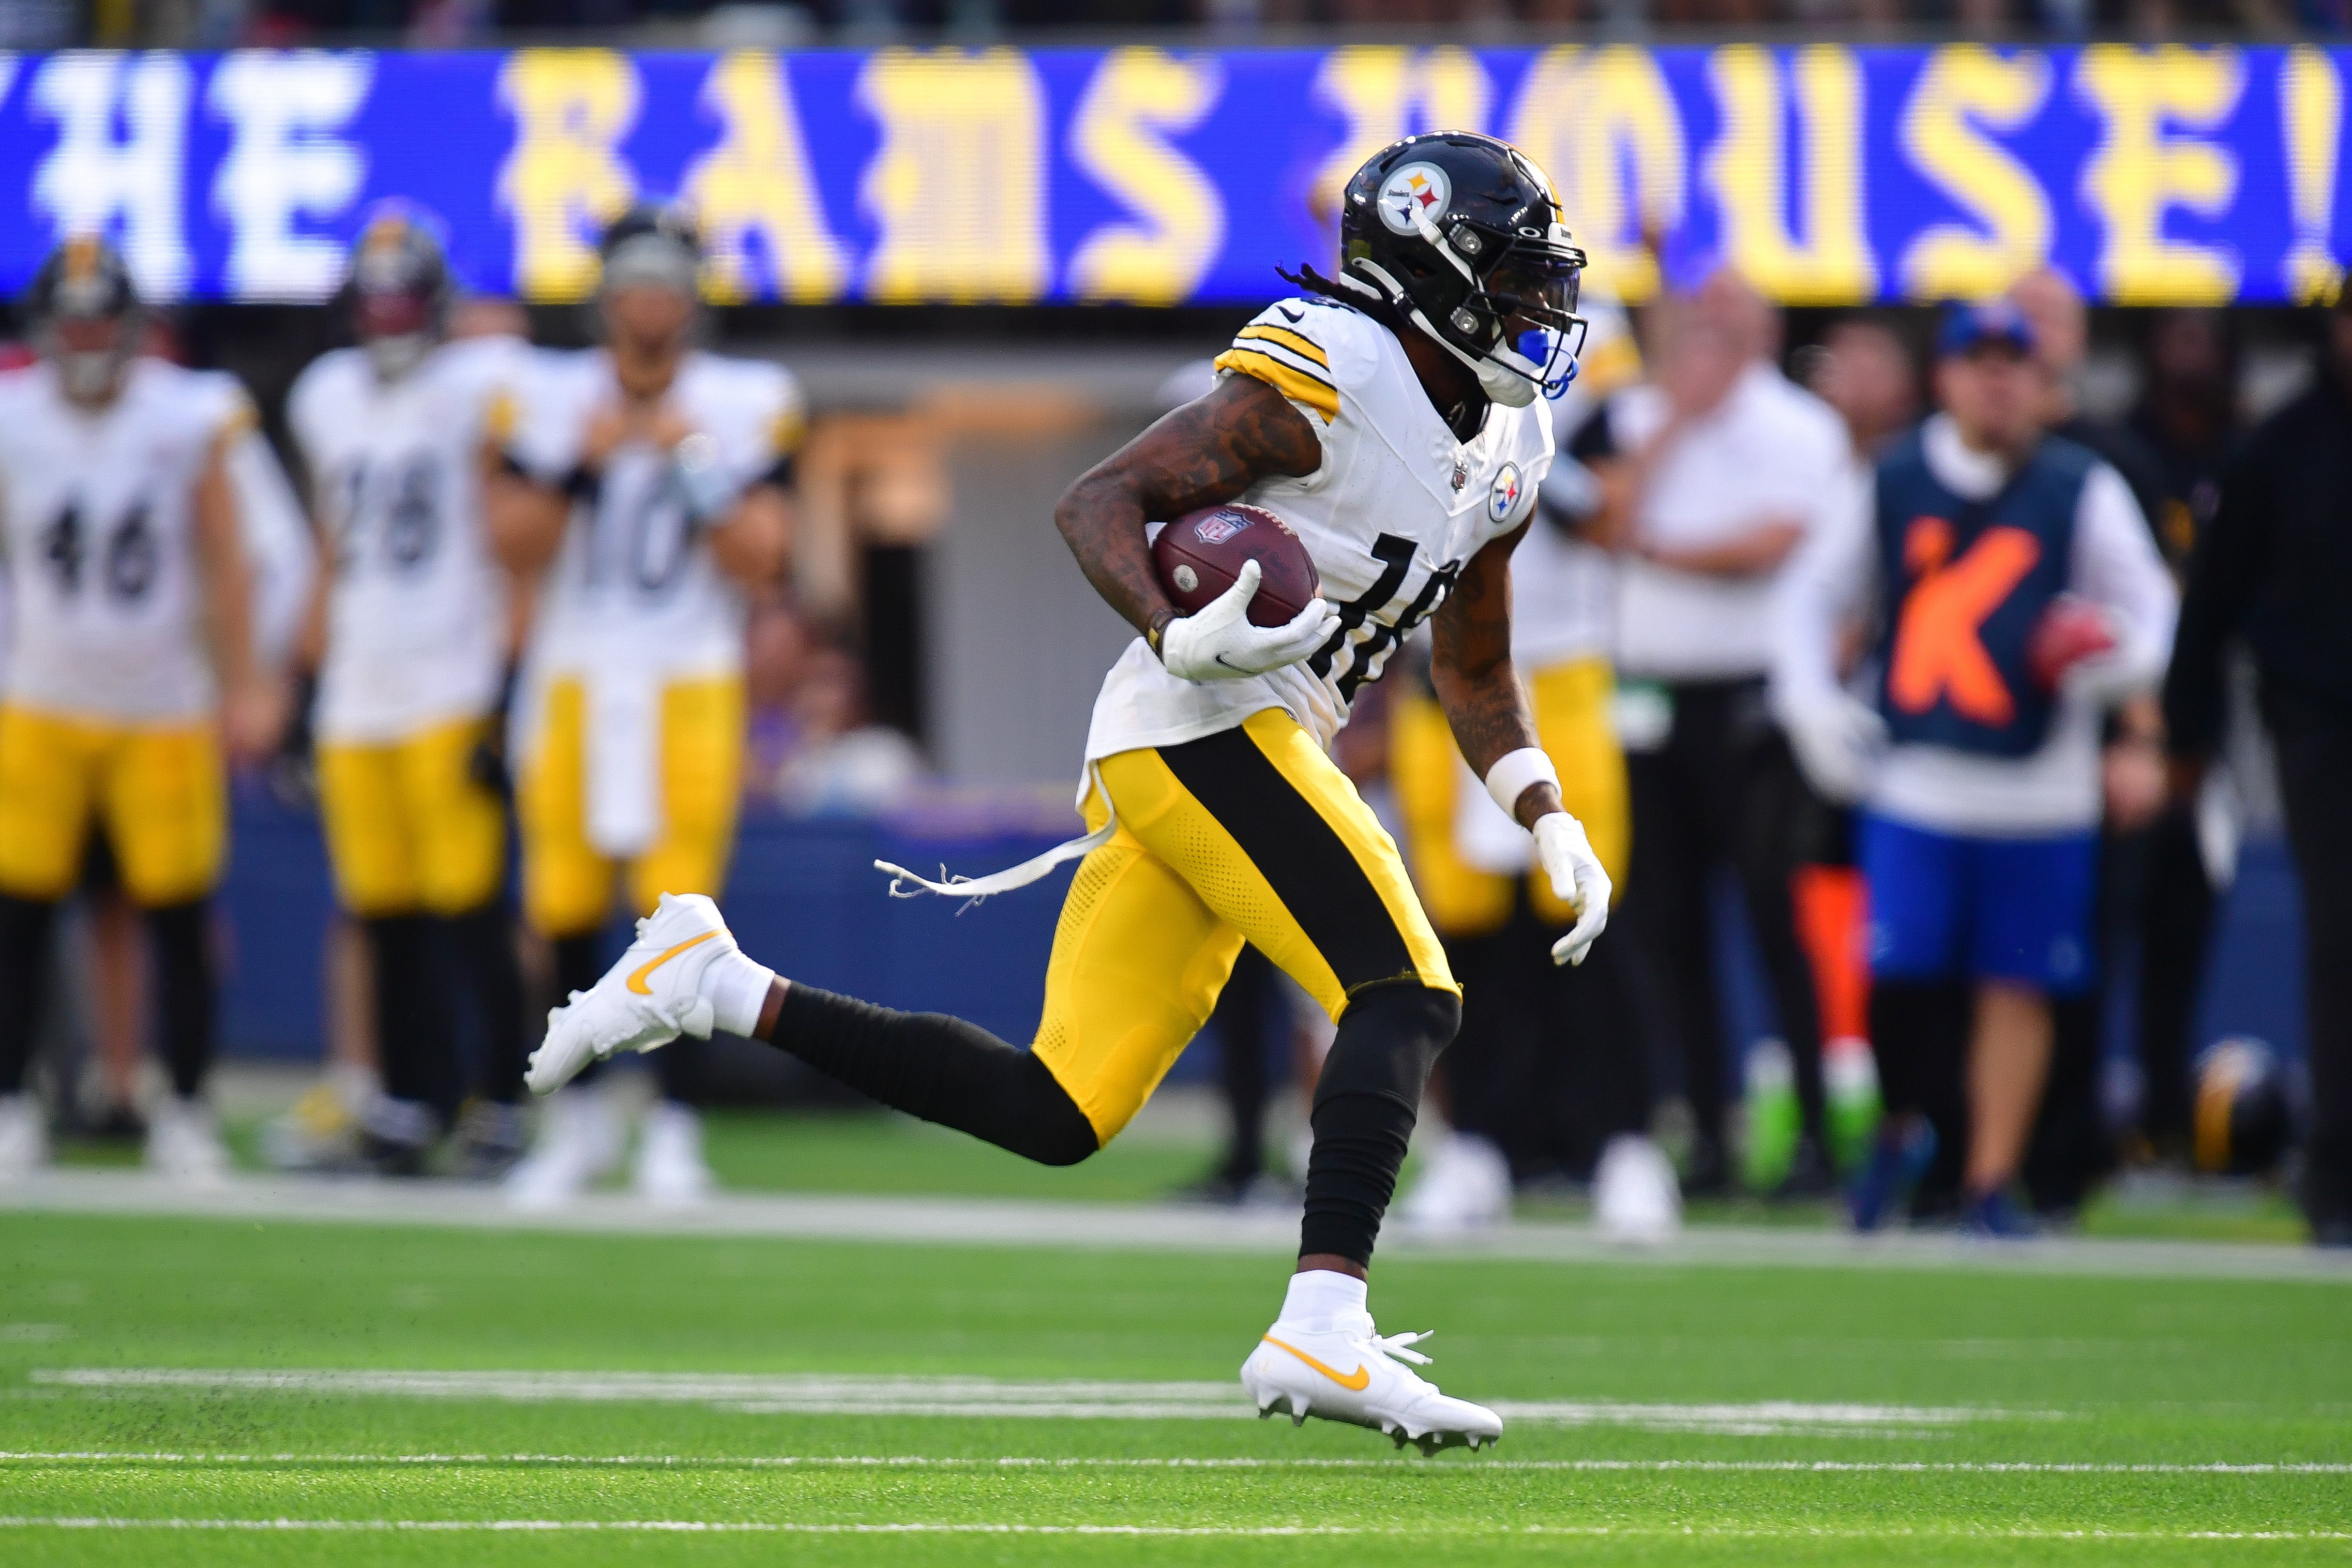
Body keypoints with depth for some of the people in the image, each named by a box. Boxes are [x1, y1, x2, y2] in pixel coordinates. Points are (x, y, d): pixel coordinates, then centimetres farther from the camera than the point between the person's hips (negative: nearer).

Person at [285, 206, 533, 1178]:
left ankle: (504, 1099, -2)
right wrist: (312, 674, 19)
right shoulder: (328, 399, 14)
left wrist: (509, 680, -12)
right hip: (357, 696, 6)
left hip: (452, 687, -6)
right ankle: (413, 1098, 14)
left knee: (470, 908, -8)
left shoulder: (480, 389, -5)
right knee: (386, 915, 6)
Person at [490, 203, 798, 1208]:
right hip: (571, 681, 2)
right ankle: (581, 1115, 19)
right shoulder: (551, 399, 3)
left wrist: (696, 470, -15)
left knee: (678, 905, -8)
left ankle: (675, 1127, 0)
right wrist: (580, 465, -14)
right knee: (566, 907, 2)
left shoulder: (745, 407, 0)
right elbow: (515, 549, -2)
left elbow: (760, 562, -4)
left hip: (692, 683, -2)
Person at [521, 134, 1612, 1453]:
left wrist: (1553, 825, 14)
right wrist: (1179, 636, -30)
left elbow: (1476, 675, 28)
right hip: (1209, 726, -9)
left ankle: (715, 985, 12)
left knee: (1058, 1116, 4)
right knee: (1405, 997, -19)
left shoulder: (1506, 452, 17)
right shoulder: (1321, 377, -11)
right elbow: (1099, 501, -13)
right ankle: (1322, 1329, -27)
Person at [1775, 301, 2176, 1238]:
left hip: (2039, 795, -1)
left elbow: (2150, 611, 4)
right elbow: (1814, 594, 17)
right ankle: (1902, 1132, 19)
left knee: (2017, 985, 0)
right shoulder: (1892, 485, 8)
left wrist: (2119, 661, -19)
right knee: (1900, 975, -8)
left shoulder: (2085, 492, 3)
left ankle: (1991, 1186, 10)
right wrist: (1810, 702, 3)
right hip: (1910, 782, 1)